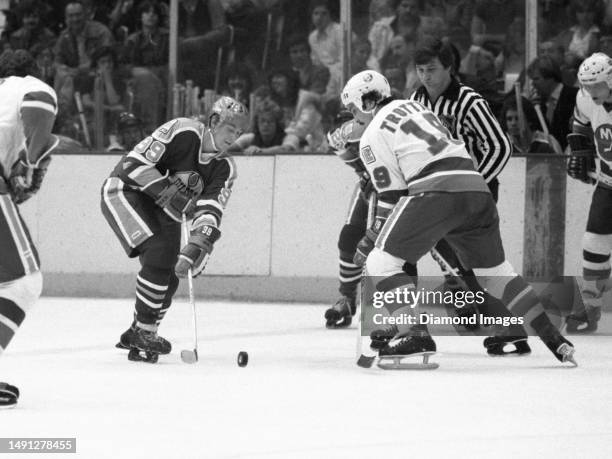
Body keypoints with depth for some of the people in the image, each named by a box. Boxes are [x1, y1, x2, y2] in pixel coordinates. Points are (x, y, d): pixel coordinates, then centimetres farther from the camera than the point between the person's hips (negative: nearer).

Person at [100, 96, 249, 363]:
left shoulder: (225, 168, -3)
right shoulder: (182, 132, -21)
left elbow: (210, 209, -16)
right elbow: (135, 163, -23)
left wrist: (201, 240, -34)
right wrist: (167, 191, -30)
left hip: (163, 212, 7)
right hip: (125, 191, -7)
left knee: (168, 279, 1)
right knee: (157, 252, -26)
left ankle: (137, 336, 24)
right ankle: (145, 332, -17)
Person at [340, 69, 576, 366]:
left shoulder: (372, 136, 7)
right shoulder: (412, 106, 29)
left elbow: (392, 195, 2)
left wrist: (369, 243, 9)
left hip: (436, 192, -7)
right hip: (476, 188, 7)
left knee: (382, 261, 0)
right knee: (495, 272, 19)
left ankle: (414, 334, -17)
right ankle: (554, 340, 14)